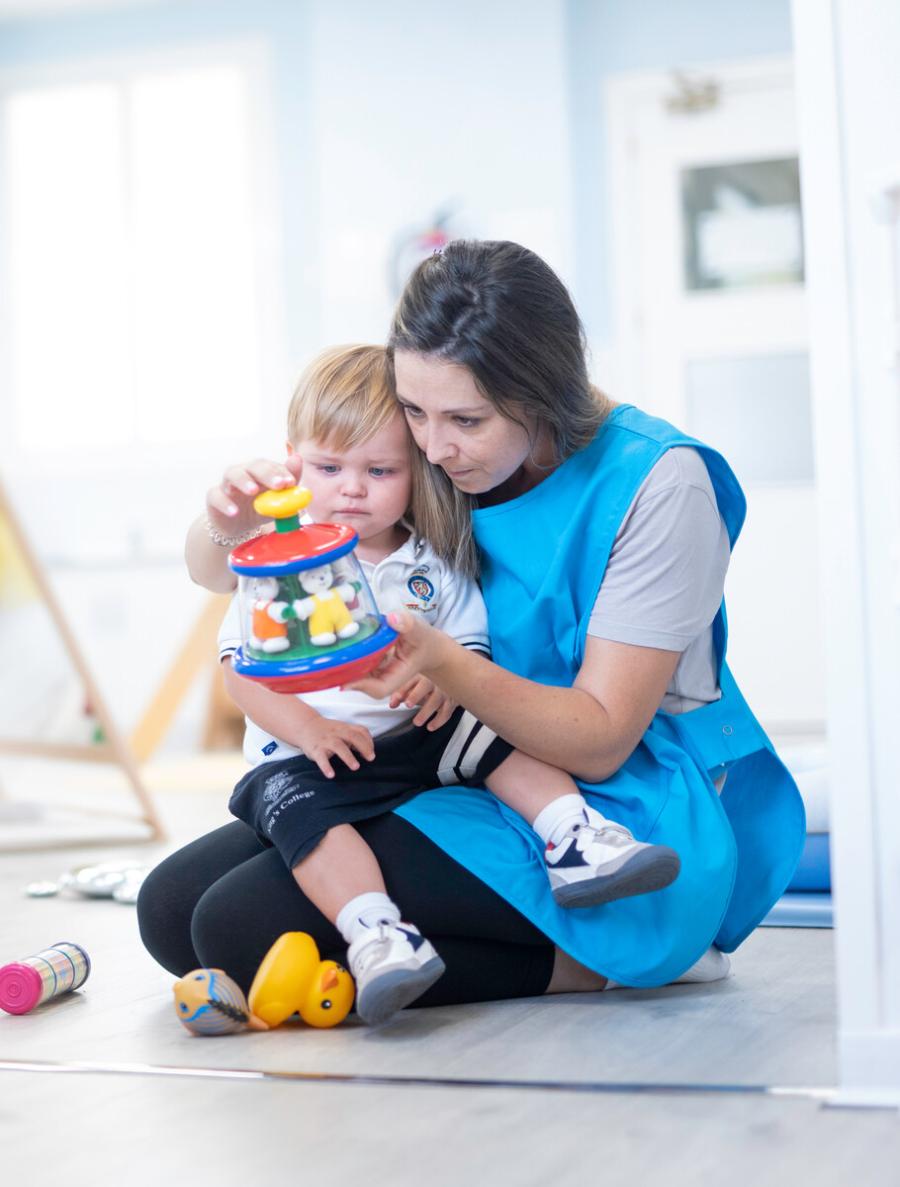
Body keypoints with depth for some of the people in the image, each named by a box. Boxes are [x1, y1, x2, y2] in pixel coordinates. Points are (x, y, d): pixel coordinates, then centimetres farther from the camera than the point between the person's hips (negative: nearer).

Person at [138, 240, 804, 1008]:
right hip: (465, 785, 8)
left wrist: (438, 660, -34)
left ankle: (585, 959, -8)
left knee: (244, 925, -21)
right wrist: (230, 523, -20)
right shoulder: (414, 461, 0)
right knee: (172, 906, -5)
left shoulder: (657, 481, -16)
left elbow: (599, 741, -17)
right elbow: (216, 569, 5)